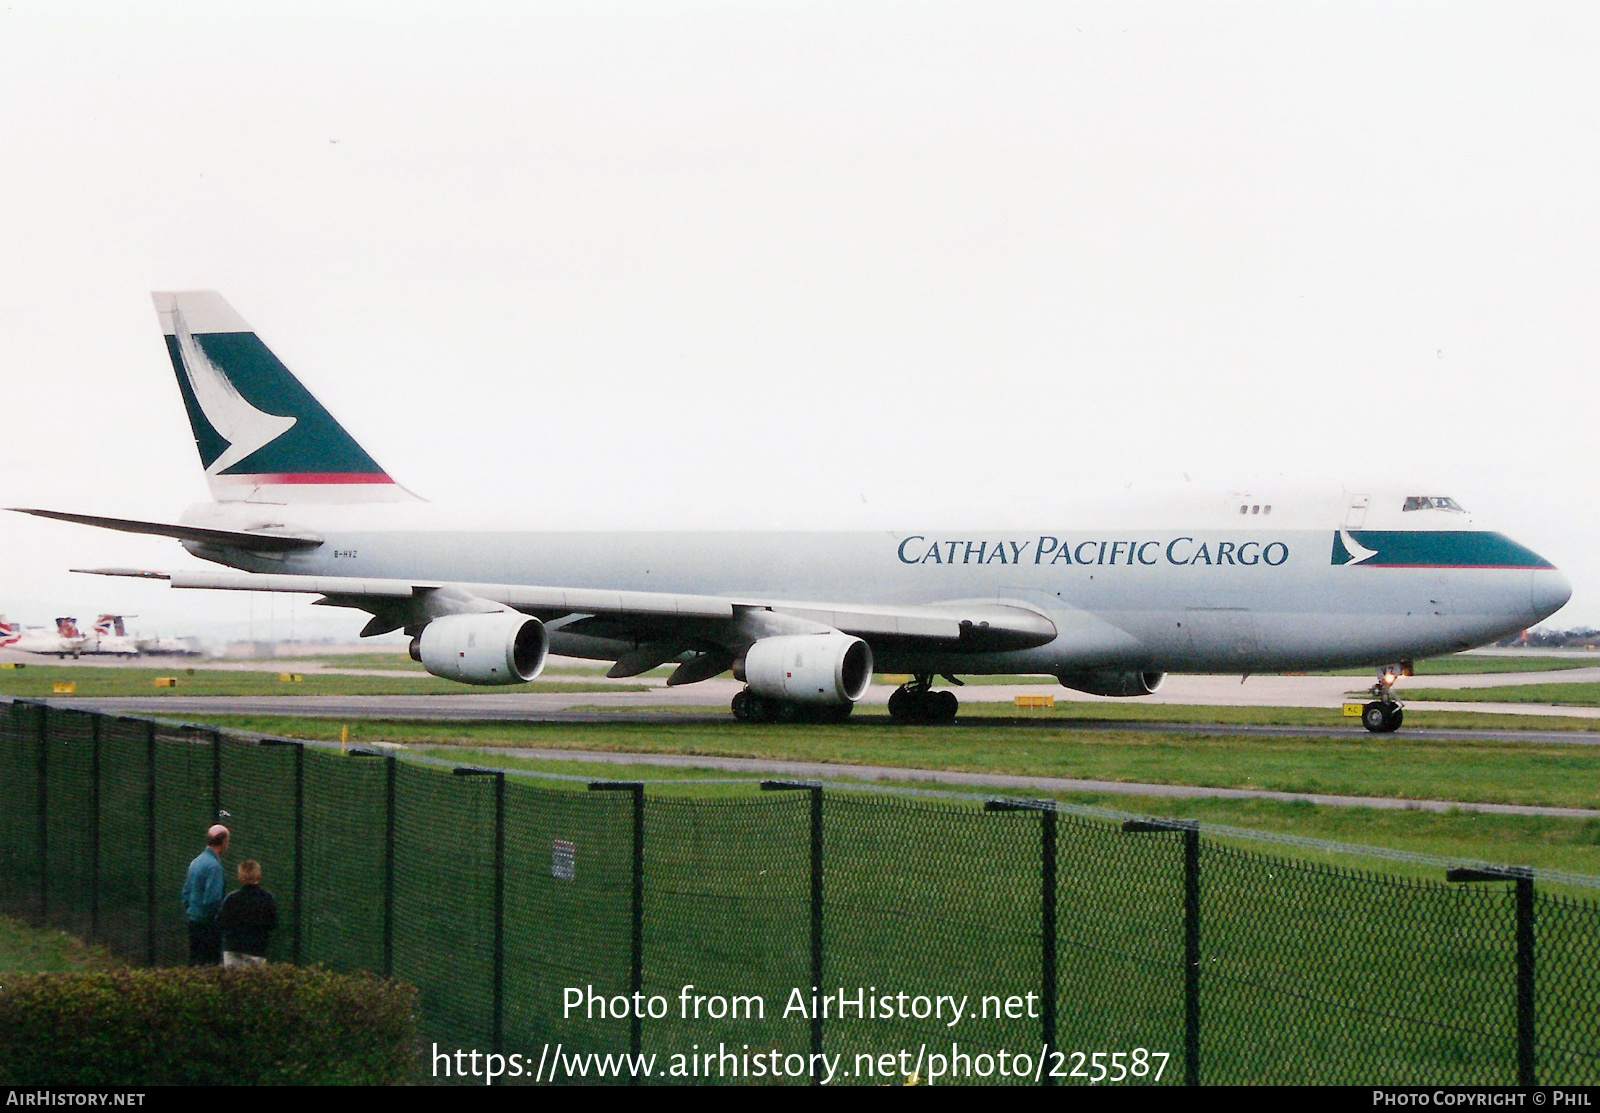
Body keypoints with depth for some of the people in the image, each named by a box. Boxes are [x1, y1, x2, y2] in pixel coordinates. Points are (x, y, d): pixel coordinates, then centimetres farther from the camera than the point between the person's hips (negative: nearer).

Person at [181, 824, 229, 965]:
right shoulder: (214, 866, -17)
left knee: (194, 961, 13)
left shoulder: (195, 862, 12)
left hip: (193, 921, 9)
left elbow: (186, 892, 19)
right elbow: (212, 899, -22)